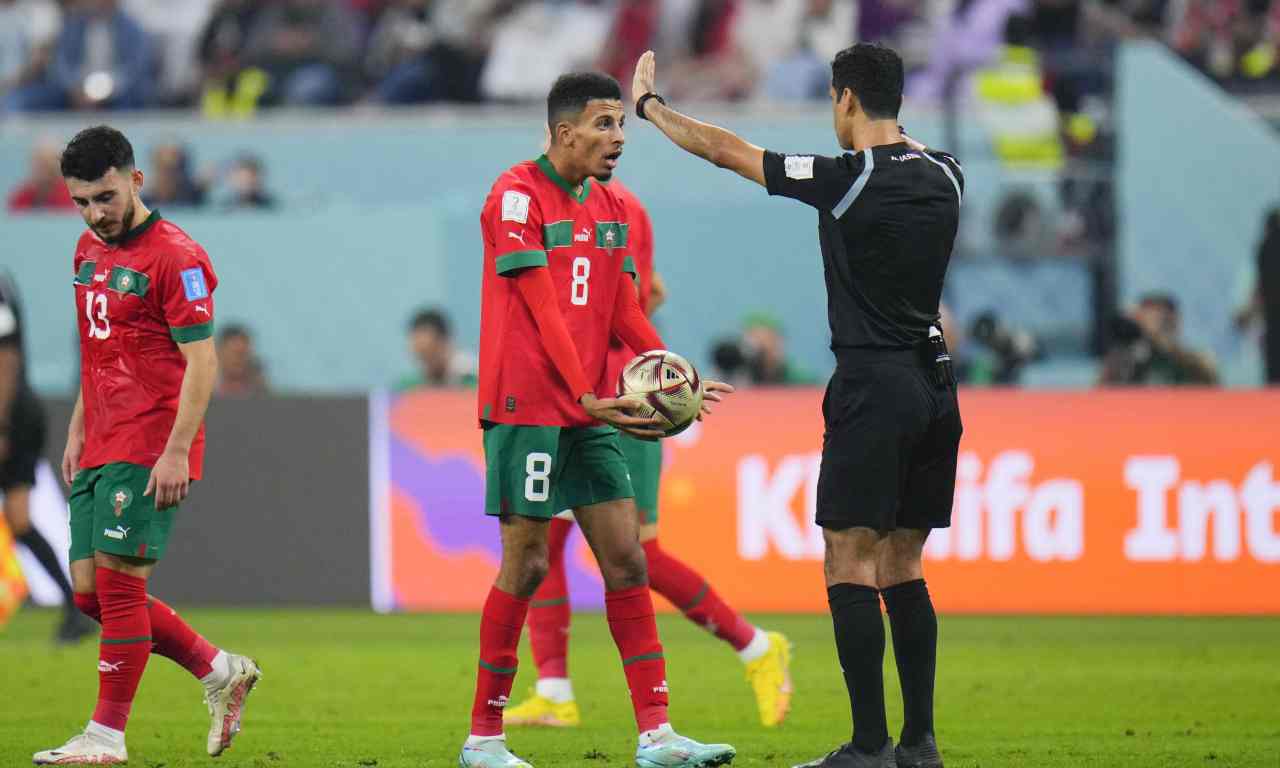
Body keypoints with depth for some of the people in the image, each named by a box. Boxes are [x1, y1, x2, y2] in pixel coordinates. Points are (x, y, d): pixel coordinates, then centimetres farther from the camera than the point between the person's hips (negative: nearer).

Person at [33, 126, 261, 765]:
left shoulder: (174, 257, -12)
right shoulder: (89, 251, 15)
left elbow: (202, 362, -15)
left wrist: (177, 451, -20)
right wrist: (77, 431, 20)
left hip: (149, 454, -9)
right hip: (99, 450, 9)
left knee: (118, 585, -10)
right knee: (91, 593, 6)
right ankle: (220, 672, 18)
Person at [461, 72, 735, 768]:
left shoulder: (610, 207, 14)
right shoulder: (517, 197, -10)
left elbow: (624, 312, 14)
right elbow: (544, 310, -16)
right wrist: (587, 396, -23)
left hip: (589, 411, 8)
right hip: (526, 406, -8)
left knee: (626, 560, 2)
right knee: (525, 565, -6)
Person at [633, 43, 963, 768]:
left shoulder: (848, 179, -11)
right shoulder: (944, 177, 6)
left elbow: (725, 150, -3)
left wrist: (649, 104, 11)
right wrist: (882, 127, 51)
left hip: (874, 389, -7)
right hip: (936, 388, 7)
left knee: (851, 566, -5)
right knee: (903, 569, 12)